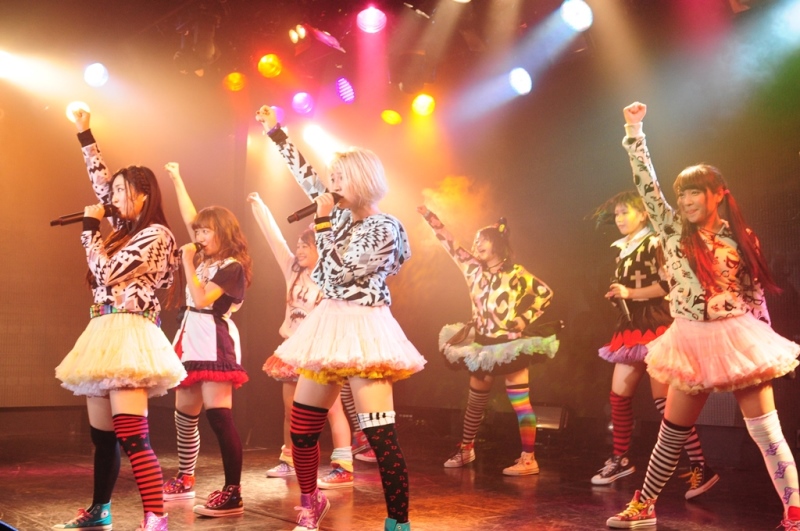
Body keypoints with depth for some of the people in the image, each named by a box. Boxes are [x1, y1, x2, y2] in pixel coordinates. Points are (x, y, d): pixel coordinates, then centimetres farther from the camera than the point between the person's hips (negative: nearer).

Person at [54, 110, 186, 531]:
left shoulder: (155, 234, -7)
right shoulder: (125, 230, 17)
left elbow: (105, 272, -13)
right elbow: (100, 180, 28)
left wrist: (90, 225, -1)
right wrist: (84, 133, 31)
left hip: (128, 334, -9)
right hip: (104, 333, 9)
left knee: (132, 437, -17)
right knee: (101, 434, 15)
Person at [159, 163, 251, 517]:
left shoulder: (232, 267, -9)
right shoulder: (204, 257, 14)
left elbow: (201, 299, -18)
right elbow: (189, 218, 20)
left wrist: (187, 261, -12)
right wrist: (176, 179, 20)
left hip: (215, 341, -9)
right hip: (192, 339, 9)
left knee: (217, 414, -15)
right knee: (184, 414, 14)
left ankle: (233, 494, -15)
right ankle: (184, 481, 29)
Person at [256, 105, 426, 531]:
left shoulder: (384, 229, -12)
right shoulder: (344, 215, 10)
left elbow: (337, 273, -17)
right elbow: (307, 177, 21)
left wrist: (323, 221, -11)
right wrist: (276, 133, 24)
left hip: (362, 331, -8)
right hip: (328, 326, 8)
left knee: (381, 438, -12)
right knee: (301, 430, 13)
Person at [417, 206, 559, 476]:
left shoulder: (515, 273, -9)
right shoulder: (475, 270, 6)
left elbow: (545, 293, -6)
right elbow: (451, 245, 8)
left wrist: (525, 318, -12)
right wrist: (430, 218, 5)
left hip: (511, 345, -6)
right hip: (483, 346, 6)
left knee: (520, 401, -6)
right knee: (475, 400, 15)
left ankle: (529, 459, -3)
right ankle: (465, 448, 31)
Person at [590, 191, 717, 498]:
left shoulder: (654, 243, -7)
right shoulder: (622, 250, 17)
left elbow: (668, 283, -19)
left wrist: (631, 293, -17)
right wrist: (617, 296, 6)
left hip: (654, 327, -8)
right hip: (630, 329, 8)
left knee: (663, 399, -12)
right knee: (618, 395, 7)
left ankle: (700, 467, -9)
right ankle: (620, 460, 20)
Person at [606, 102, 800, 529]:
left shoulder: (738, 237, 4)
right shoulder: (673, 229, 4)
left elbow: (756, 292, 9)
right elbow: (646, 184, -1)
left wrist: (763, 341, 3)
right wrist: (634, 132, 0)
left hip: (740, 339, -1)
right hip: (693, 342, 1)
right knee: (672, 433, 9)